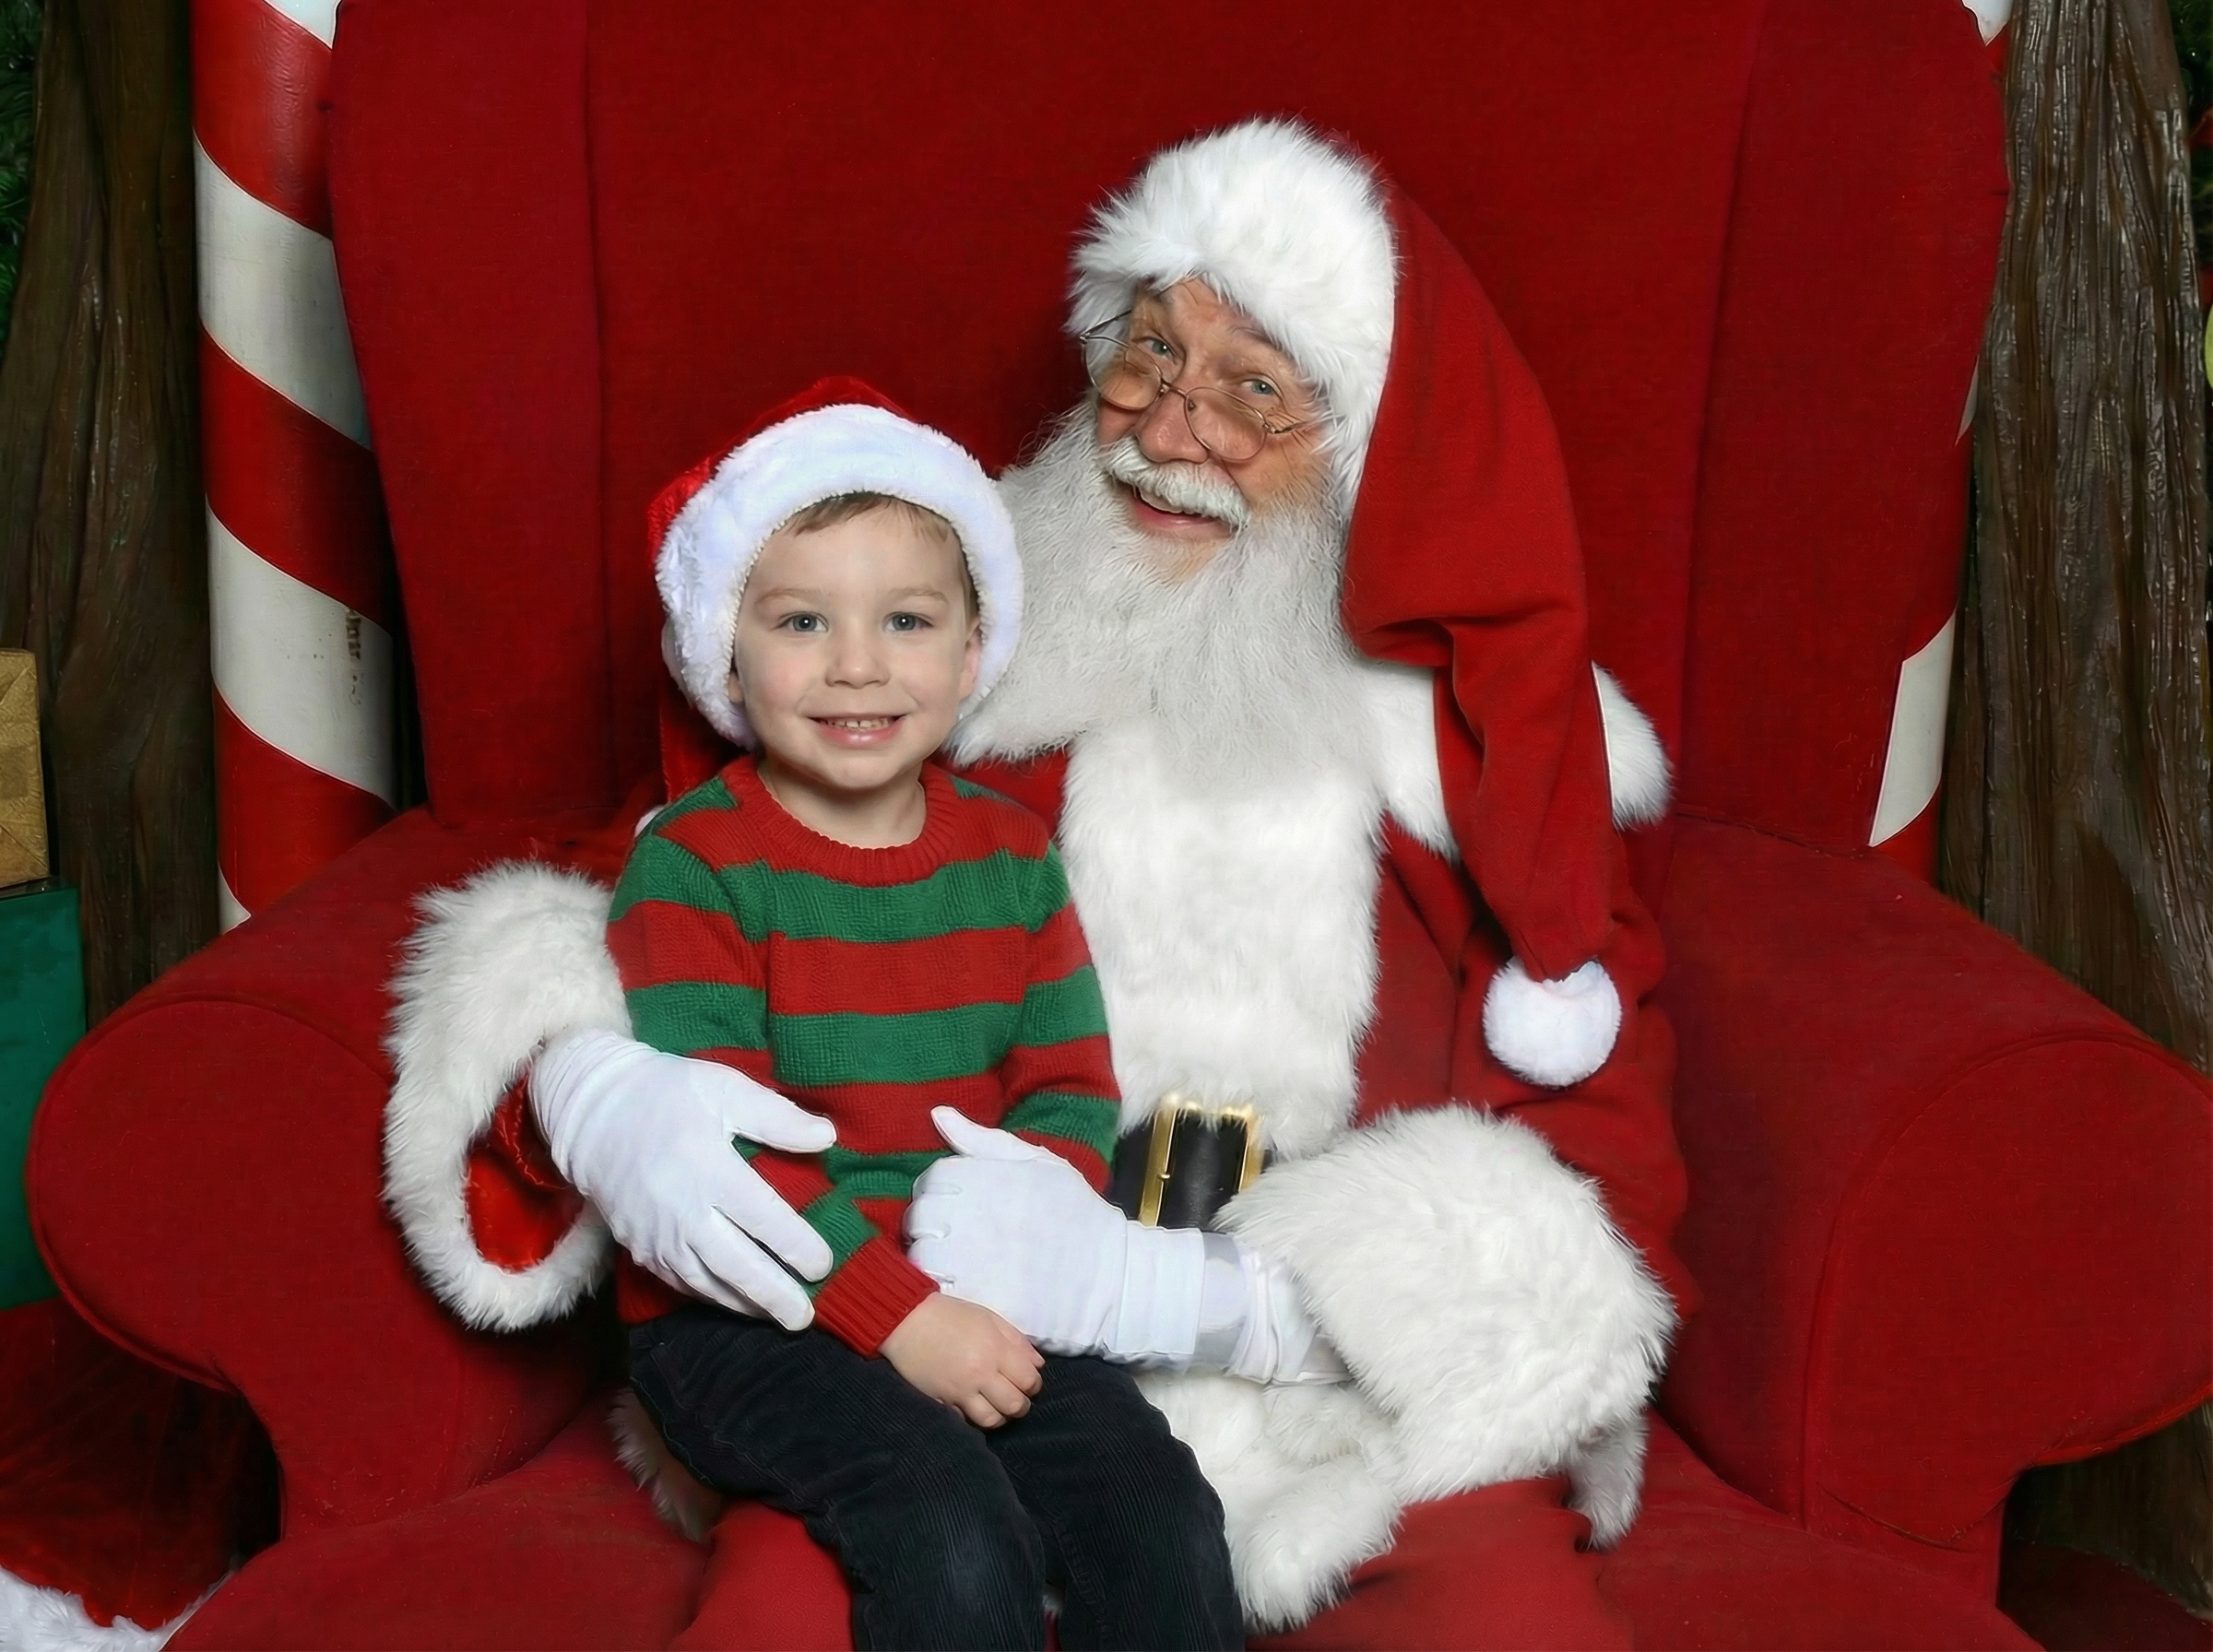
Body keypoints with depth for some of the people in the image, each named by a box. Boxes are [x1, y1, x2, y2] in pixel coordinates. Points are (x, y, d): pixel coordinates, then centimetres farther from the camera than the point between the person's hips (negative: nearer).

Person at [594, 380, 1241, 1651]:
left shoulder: (1014, 857, 8)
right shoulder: (691, 866, -7)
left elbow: (1071, 1094, 5)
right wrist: (897, 1308, -21)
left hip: (972, 1305, 5)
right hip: (751, 1325, -4)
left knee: (1161, 1514, -16)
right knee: (952, 1535, -27)